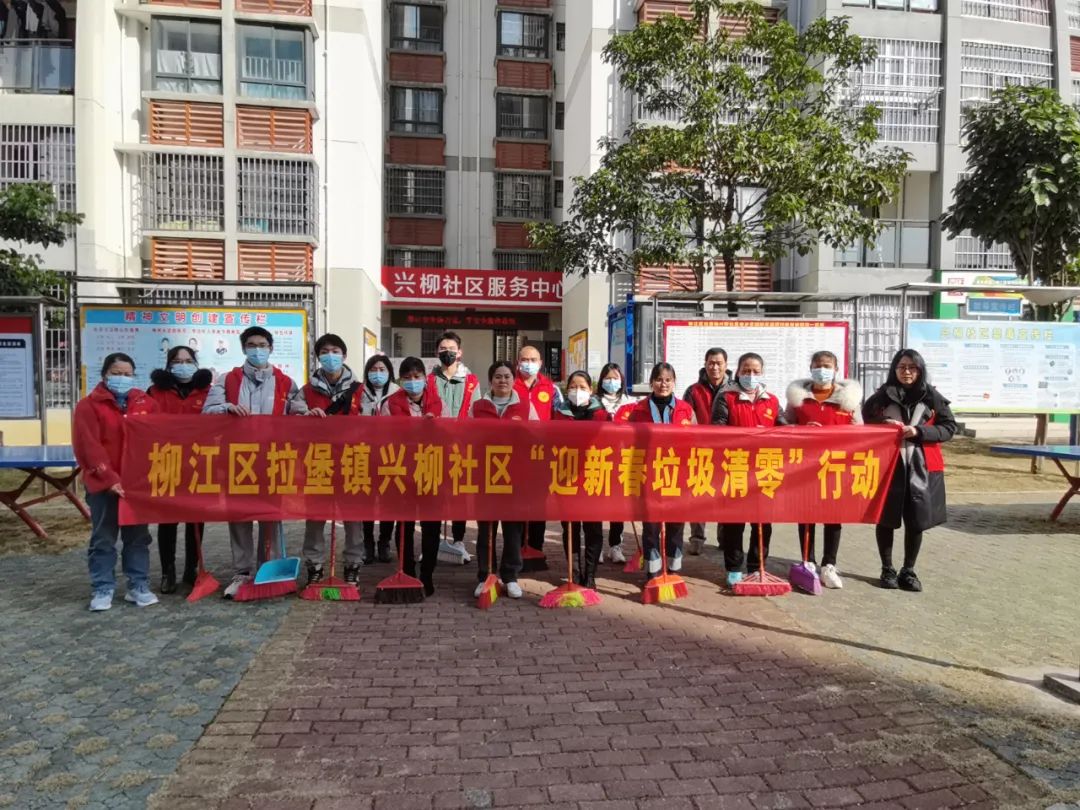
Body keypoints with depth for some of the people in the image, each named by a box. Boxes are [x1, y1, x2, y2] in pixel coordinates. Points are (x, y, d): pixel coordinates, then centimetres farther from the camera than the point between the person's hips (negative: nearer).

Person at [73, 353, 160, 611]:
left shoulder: (146, 403, 7)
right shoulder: (89, 405, -3)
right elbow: (88, 446, -10)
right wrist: (109, 478, -18)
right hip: (104, 484, -3)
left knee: (138, 537, 9)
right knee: (103, 539, 6)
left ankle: (138, 586, 18)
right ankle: (102, 589, 16)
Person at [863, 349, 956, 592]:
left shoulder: (932, 397, 3)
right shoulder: (881, 396, 4)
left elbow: (949, 427, 3)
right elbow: (865, 424, 12)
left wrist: (919, 431, -12)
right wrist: (883, 426, -9)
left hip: (922, 467, 0)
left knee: (917, 521, 4)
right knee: (885, 519, 4)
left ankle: (908, 571, 21)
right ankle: (887, 570, 19)